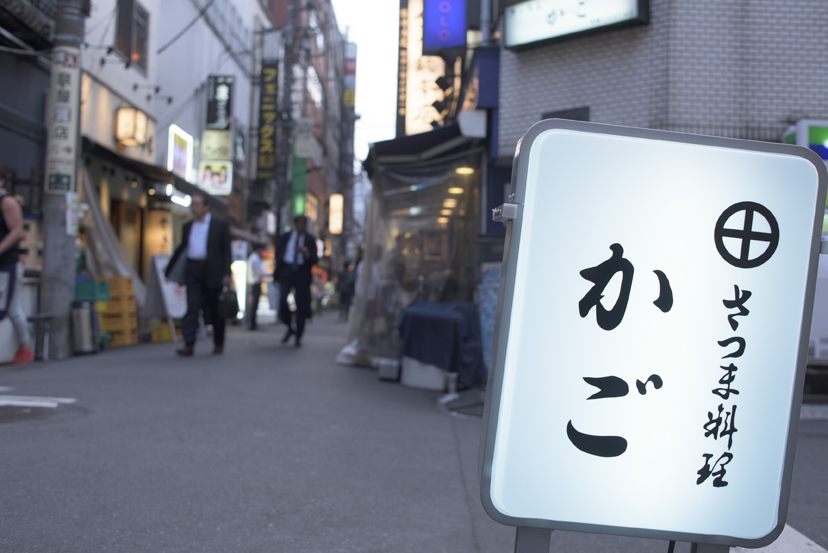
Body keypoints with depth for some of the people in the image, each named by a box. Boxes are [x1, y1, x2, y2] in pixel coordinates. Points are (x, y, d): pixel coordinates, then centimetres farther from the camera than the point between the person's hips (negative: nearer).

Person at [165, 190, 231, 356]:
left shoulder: (220, 225, 3)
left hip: (212, 272, -2)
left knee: (214, 310, 5)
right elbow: (181, 249, 20)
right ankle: (189, 344, -13)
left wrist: (226, 274, -10)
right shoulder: (188, 226, 13)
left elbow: (226, 251, 0)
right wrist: (168, 270, 20)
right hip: (193, 271, 3)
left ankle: (219, 344, 19)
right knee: (192, 307, -9)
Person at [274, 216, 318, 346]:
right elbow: (278, 254, 18)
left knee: (302, 305, 0)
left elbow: (315, 260, 0)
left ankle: (298, 336, 12)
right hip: (286, 271, 1)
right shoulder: (286, 237, 9)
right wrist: (278, 270, 7)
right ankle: (290, 328, 6)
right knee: (282, 299, -18)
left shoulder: (310, 239, 5)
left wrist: (307, 254, -20)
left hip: (302, 273, 0)